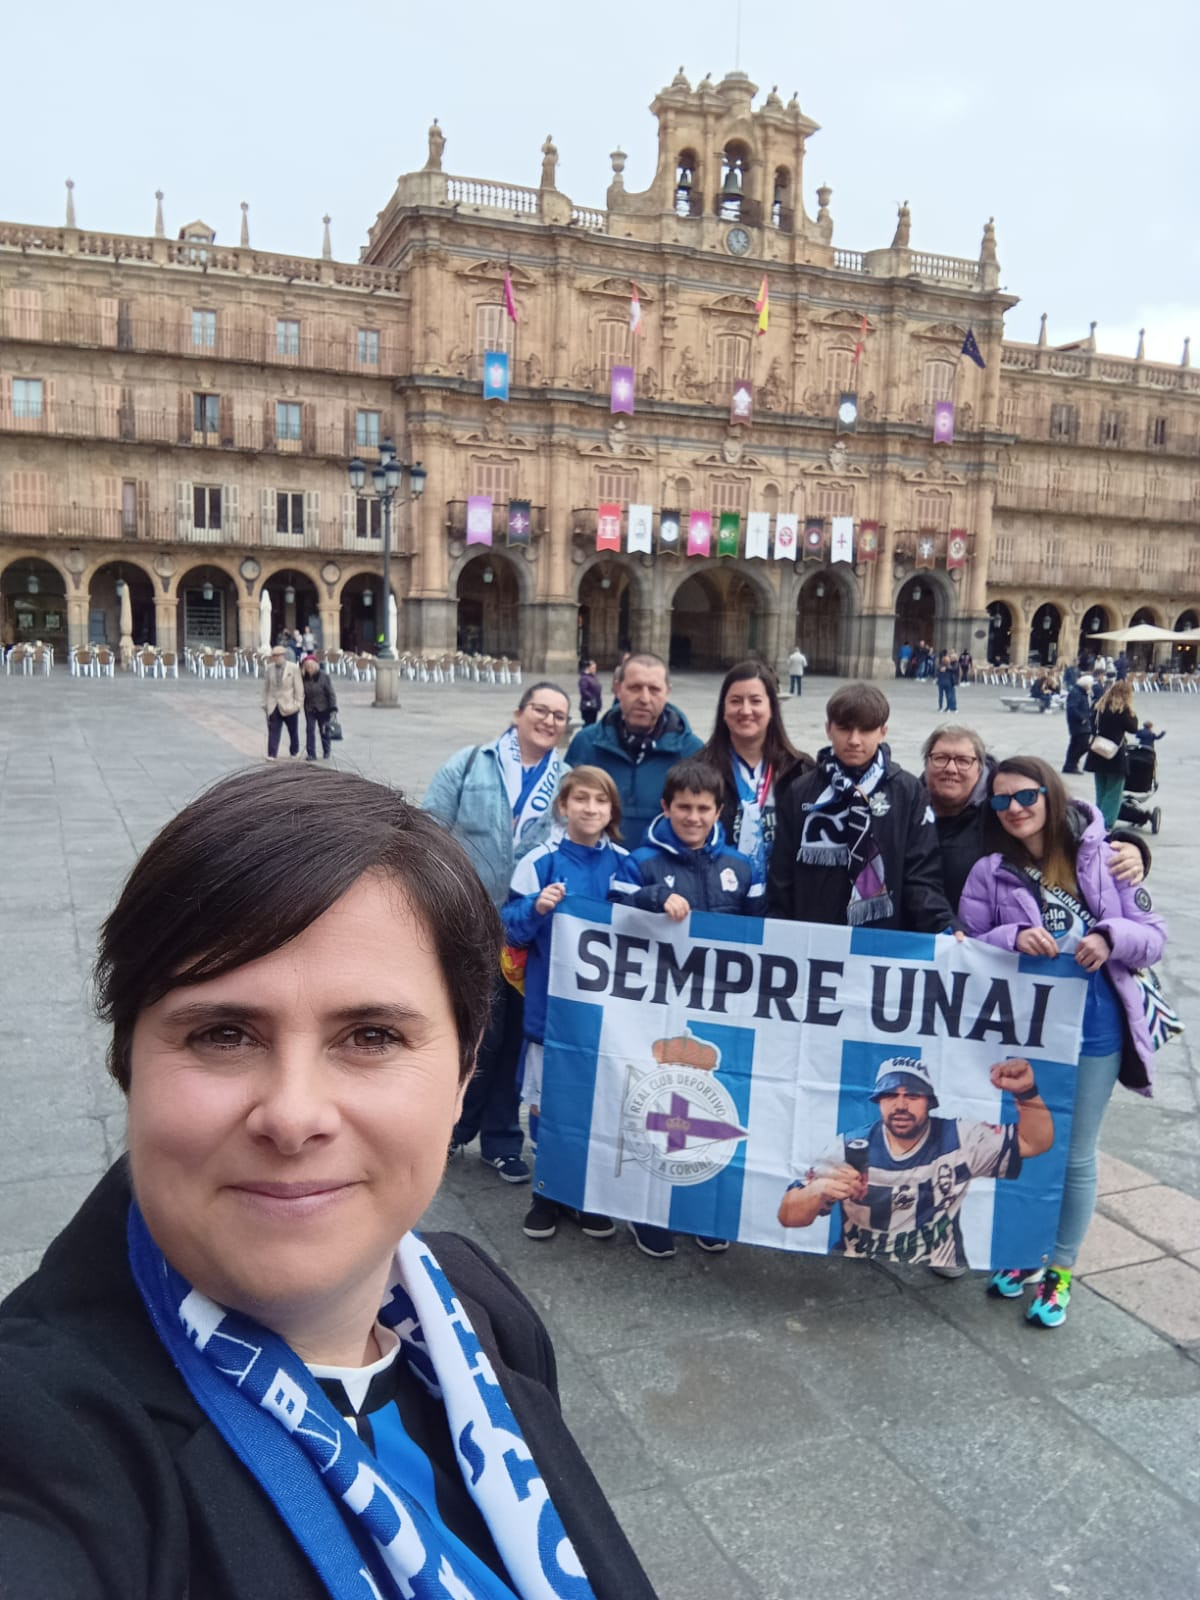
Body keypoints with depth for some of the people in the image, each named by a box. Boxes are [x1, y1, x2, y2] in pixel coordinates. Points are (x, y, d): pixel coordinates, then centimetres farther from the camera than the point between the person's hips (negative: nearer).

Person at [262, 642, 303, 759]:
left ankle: (294, 752, 28)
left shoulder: (293, 668, -5)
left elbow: (299, 687, -5)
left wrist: (298, 703, -9)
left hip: (289, 705, -2)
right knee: (273, 731, -6)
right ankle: (271, 755, -6)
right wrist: (265, 703, 5)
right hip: (273, 705, 2)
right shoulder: (269, 668, 4)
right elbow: (266, 687, 9)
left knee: (293, 731, 12)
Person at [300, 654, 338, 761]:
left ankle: (326, 752, 27)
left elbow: (330, 693, -11)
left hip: (323, 708, -2)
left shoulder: (324, 676, -14)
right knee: (310, 730, -3)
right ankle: (311, 754, -1)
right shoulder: (304, 677, -7)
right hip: (309, 708, 2)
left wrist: (333, 707, -15)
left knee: (324, 730, 10)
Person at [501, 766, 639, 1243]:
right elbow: (510, 928, -5)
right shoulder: (540, 861, -7)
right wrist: (536, 907, -23)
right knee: (547, 1097, 7)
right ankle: (547, 1192, 26)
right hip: (551, 1002, -2)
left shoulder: (624, 863, 1)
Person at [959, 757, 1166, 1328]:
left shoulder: (1101, 859, -5)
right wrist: (1012, 937, -22)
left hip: (1095, 1030, -1)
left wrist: (1110, 938, -23)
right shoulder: (989, 872, -3)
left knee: (1074, 1155, 12)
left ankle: (1060, 1269, 30)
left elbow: (1154, 935, -2)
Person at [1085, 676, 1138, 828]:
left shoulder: (1101, 705, 6)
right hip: (1115, 757, -6)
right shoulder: (1123, 709, -12)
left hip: (1098, 754, 6)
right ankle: (1106, 825, -5)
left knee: (1100, 793, 16)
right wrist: (1132, 713, 3)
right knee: (1113, 794, 0)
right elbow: (1133, 728, -4)